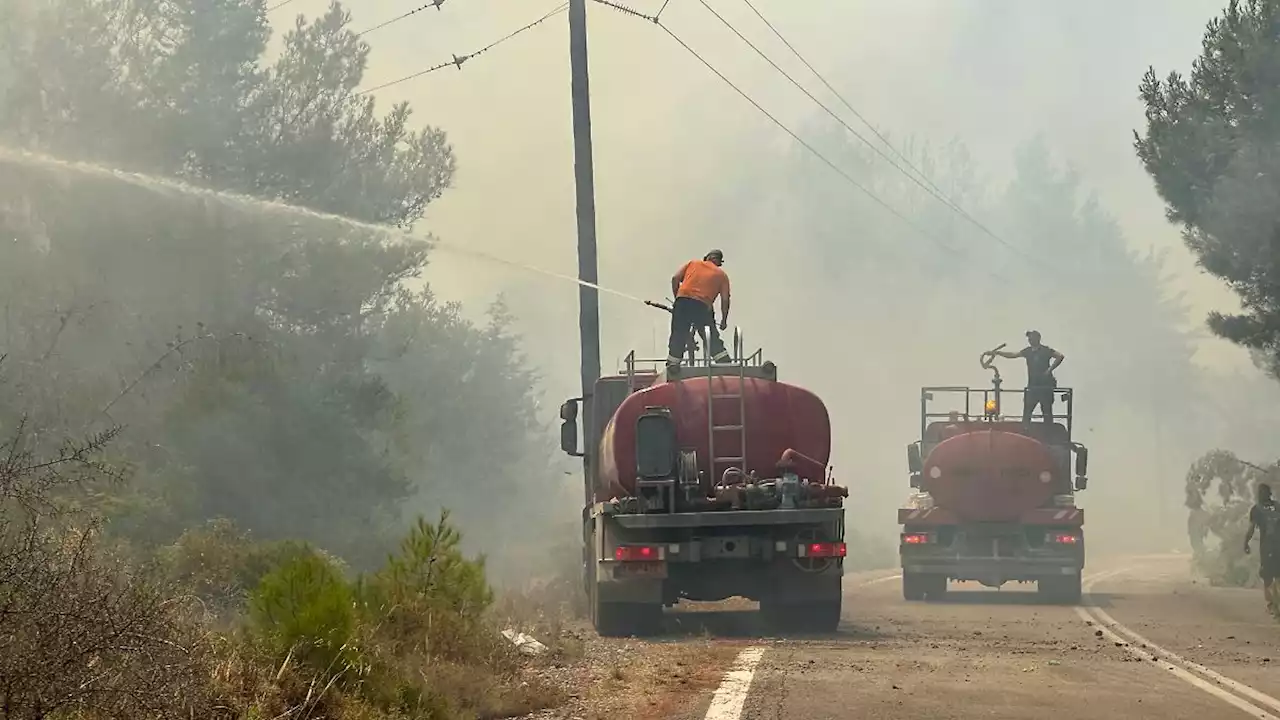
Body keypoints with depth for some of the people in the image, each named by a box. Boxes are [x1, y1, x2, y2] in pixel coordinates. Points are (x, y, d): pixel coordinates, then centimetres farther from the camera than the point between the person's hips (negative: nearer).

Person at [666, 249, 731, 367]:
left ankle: (672, 366, 4)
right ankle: (726, 363, 3)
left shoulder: (692, 263, 21)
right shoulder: (722, 275, 16)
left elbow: (675, 278, 10)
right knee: (713, 339, 8)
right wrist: (724, 320, 18)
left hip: (683, 302, 1)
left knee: (678, 336, 6)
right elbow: (725, 299, 9)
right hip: (703, 307, -1)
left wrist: (677, 297, 20)